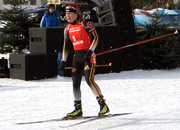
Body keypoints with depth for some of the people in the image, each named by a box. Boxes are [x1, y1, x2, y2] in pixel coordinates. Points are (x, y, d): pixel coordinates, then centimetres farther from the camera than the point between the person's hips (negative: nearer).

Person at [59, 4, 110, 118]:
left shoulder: (85, 24, -7)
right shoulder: (68, 29, 12)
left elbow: (95, 38, -9)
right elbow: (66, 46, 17)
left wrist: (90, 51, -19)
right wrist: (63, 61, 13)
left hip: (88, 56, -6)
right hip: (77, 57, 6)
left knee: (89, 80, -17)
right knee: (75, 82, -1)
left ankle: (103, 105, -9)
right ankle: (78, 109, 5)